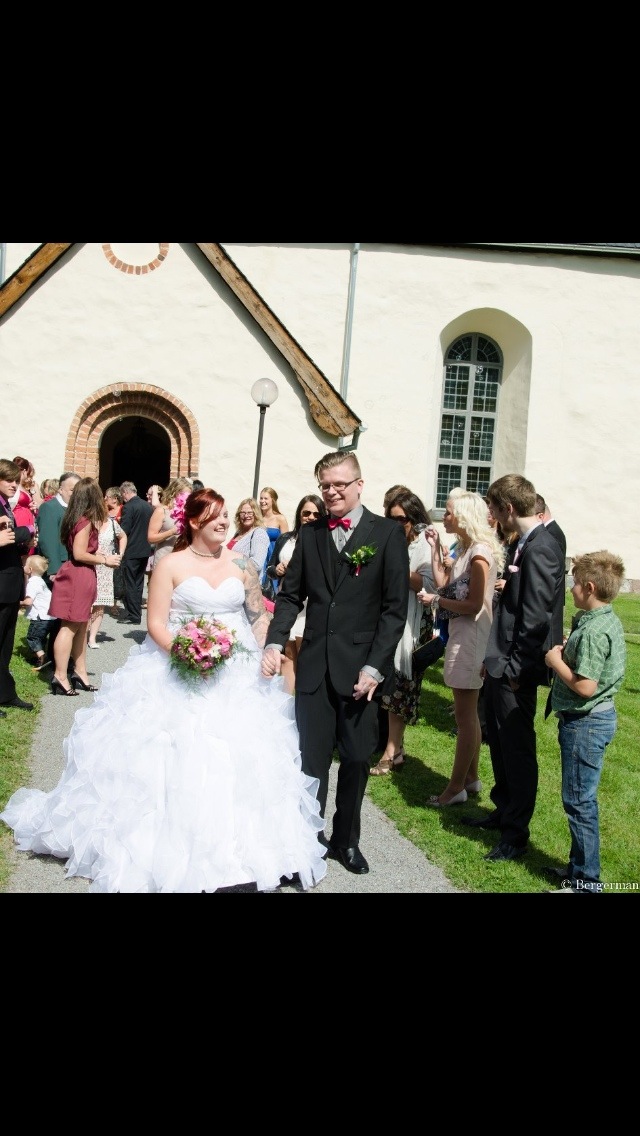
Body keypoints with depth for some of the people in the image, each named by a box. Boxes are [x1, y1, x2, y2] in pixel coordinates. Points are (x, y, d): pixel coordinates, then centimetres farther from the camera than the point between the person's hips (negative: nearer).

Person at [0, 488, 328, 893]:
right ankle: (177, 851, 12)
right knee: (178, 763, -5)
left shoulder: (242, 565, 6)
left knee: (240, 760, 2)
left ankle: (237, 850, 17)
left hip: (238, 676, 3)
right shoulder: (171, 565, -3)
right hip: (179, 674, -3)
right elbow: (156, 624, -6)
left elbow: (260, 618, 10)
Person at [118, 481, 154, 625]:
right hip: (145, 550, 7)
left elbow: (123, 531, -19)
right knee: (138, 583, 15)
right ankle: (136, 613, 22)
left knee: (130, 584, 2)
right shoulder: (149, 506, 5)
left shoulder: (128, 507, -16)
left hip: (131, 551, -7)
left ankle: (133, 616, 3)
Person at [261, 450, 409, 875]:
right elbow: (291, 595, 10)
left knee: (357, 760, 11)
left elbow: (396, 608, -6)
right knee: (311, 760, 5)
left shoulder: (388, 533, -3)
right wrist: (275, 642, -6)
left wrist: (375, 667, -12)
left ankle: (346, 840, 30)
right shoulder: (310, 533, 8)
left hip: (361, 668, -2)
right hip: (315, 666, 2)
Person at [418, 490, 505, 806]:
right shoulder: (464, 548, 11)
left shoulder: (480, 552, -18)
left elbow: (473, 605, -20)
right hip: (460, 634, 10)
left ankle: (456, 787, 9)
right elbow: (444, 582, 9)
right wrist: (436, 548, 7)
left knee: (465, 717, 0)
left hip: (471, 636, -10)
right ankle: (470, 778, 28)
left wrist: (436, 601, -11)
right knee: (468, 714, 17)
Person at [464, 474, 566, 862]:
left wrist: (514, 669, -19)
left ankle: (516, 833, 16)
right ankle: (504, 811, 38)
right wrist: (495, 659, 13)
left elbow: (536, 618, -23)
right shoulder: (528, 543, 10)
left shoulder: (540, 548, -19)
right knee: (500, 742, 21)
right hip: (503, 664, 10)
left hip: (516, 671, -10)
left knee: (518, 749, 3)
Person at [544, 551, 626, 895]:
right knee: (581, 799, 19)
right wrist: (568, 652, 3)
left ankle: (585, 882, 12)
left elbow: (585, 686, -26)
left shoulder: (593, 631, -24)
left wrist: (557, 661, -13)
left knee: (578, 801, 1)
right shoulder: (610, 621, 7)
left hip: (585, 722, -10)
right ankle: (580, 866, 31)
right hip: (596, 716, 10)